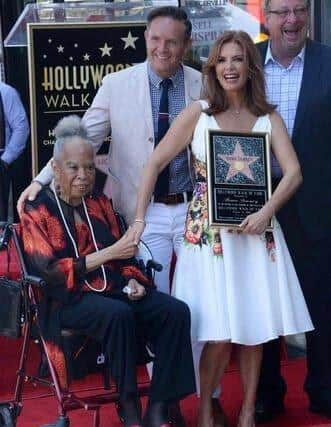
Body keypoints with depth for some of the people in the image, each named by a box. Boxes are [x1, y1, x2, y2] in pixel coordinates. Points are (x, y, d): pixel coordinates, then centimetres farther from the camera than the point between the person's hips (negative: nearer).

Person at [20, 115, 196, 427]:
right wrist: (108, 254, -16)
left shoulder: (100, 204, 16)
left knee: (176, 311, -22)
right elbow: (49, 272, -11)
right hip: (68, 298, -5)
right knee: (119, 314, -38)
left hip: (112, 289, 6)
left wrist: (132, 281, -2)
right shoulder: (37, 211, -1)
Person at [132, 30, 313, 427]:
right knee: (220, 334, -8)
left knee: (254, 328, 4)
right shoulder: (198, 114, 1)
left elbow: (293, 172, -1)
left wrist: (266, 211, -17)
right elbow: (155, 163, 1)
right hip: (208, 233, -2)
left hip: (255, 230, 2)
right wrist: (139, 219, -5)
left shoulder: (268, 118, 7)